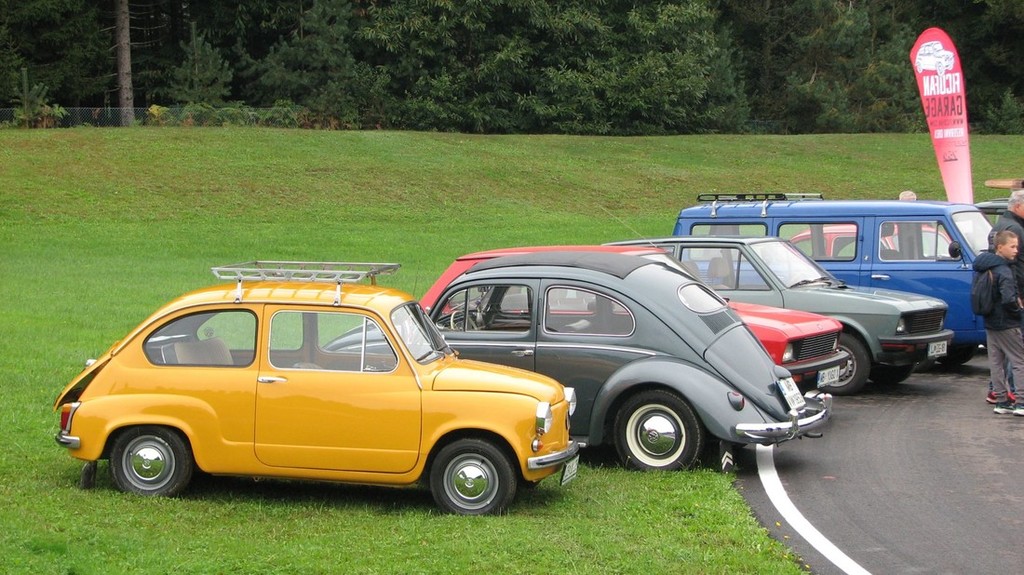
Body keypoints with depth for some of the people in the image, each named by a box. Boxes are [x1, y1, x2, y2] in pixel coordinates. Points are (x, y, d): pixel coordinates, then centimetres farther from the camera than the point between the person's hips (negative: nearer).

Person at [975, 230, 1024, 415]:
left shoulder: (985, 268, 8)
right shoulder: (1004, 271, -20)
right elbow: (1008, 299, -30)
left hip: (990, 323, 9)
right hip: (1007, 325, -9)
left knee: (997, 363, 12)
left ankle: (1001, 401, 15)